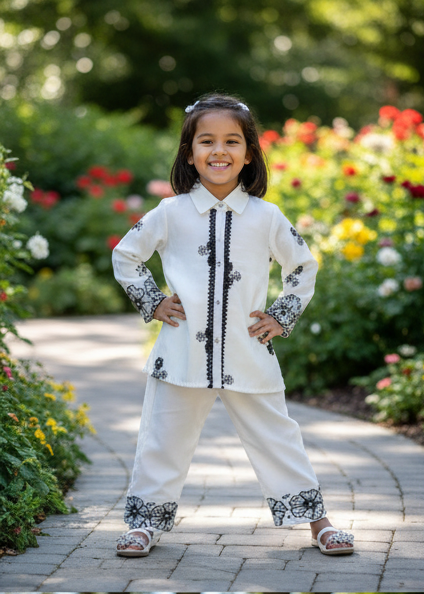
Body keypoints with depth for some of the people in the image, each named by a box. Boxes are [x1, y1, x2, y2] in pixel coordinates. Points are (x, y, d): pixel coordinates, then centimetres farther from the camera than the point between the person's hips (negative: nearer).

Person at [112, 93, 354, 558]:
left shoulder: (266, 217, 1)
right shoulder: (172, 214, -1)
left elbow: (304, 266, 14)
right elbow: (125, 255, 11)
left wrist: (282, 317, 6)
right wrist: (151, 303, 4)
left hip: (249, 357, 0)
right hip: (183, 354, 0)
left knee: (276, 439, 7)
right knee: (164, 440, 7)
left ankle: (317, 521, 19)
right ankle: (146, 521, 23)